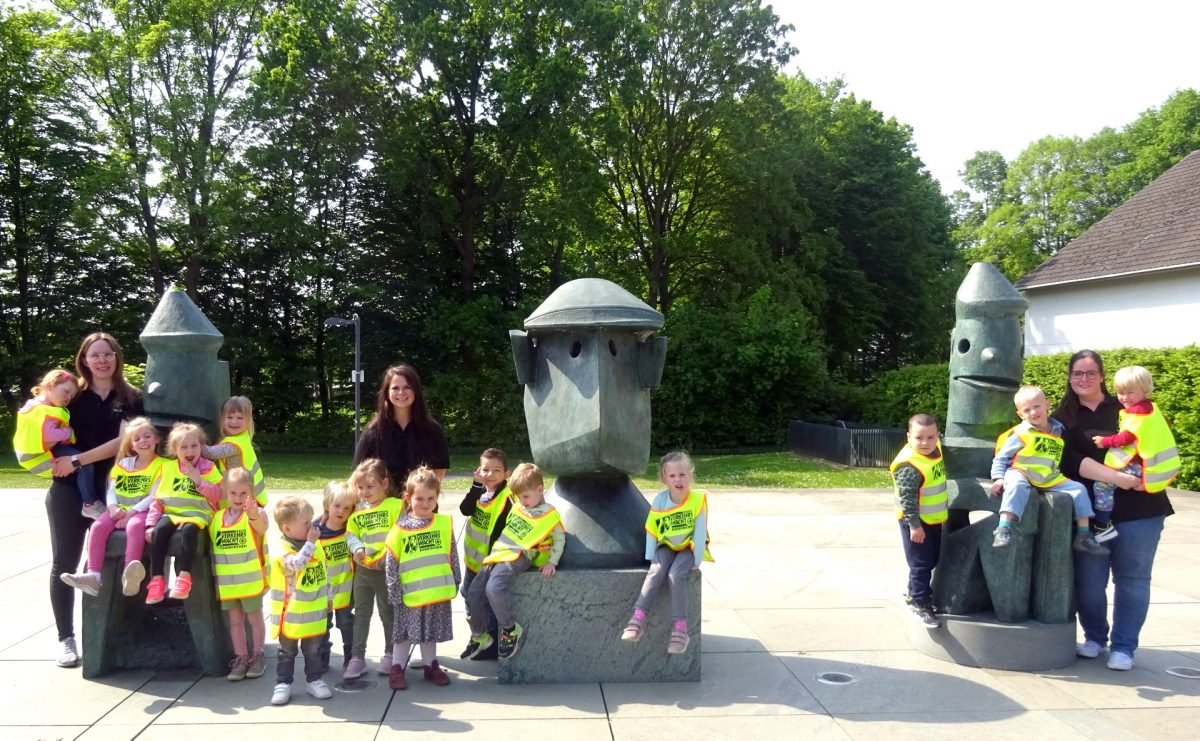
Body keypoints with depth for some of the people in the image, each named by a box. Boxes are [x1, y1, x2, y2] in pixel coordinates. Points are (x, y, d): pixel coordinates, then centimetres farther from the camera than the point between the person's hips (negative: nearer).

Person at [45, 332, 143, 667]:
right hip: (68, 491, 1)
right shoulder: (73, 396, 6)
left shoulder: (131, 398, 2)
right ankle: (66, 638, 12)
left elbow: (123, 441, -11)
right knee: (64, 564, 3)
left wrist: (77, 461, -15)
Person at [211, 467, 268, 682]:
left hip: (250, 579, -4)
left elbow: (262, 527, -35)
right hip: (226, 581, 5)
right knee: (235, 620, 12)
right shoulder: (218, 516, 5)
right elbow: (209, 540, 14)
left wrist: (255, 516, -57)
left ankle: (257, 657, 21)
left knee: (254, 618, 8)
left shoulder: (256, 514, -12)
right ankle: (241, 658, 22)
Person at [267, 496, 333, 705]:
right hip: (290, 614, -5)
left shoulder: (315, 547, 2)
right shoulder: (280, 550, -18)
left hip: (315, 612, 5)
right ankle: (283, 683, 21)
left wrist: (327, 598, 16)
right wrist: (310, 542, -33)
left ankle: (314, 680, 27)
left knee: (313, 651, 14)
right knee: (287, 652, 10)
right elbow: (296, 564, -38)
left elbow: (324, 574, 13)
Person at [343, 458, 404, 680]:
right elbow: (351, 533, 7)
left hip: (385, 569, -5)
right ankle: (357, 657, 20)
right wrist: (357, 548, -13)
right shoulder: (357, 510, 6)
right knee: (361, 613, 12)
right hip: (362, 568, 5)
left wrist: (384, 557, -24)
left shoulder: (395, 505, -10)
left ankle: (391, 655, 24)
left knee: (388, 612, 10)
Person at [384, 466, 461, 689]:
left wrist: (455, 582, 7)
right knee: (405, 630, 8)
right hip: (410, 593, -2)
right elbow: (391, 563, -5)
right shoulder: (400, 528, -7)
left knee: (432, 631, 16)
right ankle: (397, 668, 20)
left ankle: (430, 665, 30)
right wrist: (394, 591, -7)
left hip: (438, 590, 2)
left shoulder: (444, 524, 0)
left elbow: (452, 555, 6)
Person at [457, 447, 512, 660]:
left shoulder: (506, 497, -19)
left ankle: (492, 643, 18)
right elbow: (466, 510, -15)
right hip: (473, 558, 8)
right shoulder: (480, 491, 1)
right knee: (469, 595, 20)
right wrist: (477, 486, -22)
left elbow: (503, 533, -20)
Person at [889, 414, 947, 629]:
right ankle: (919, 604, 13)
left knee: (932, 560, 21)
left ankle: (916, 593, 37)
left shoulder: (935, 449, -4)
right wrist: (914, 525, -24)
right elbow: (907, 498, -27)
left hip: (934, 519, 9)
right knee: (920, 563, 1)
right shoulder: (909, 466, -29)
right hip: (917, 522, -9)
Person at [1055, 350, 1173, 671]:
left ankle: (1123, 647, 11)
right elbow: (1071, 460, -7)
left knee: (1132, 578, 1)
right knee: (1090, 579, 1)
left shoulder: (1126, 408, 12)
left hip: (1138, 506, 1)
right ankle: (1095, 637, 23)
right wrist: (1117, 477, -19)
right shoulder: (1064, 418, 7)